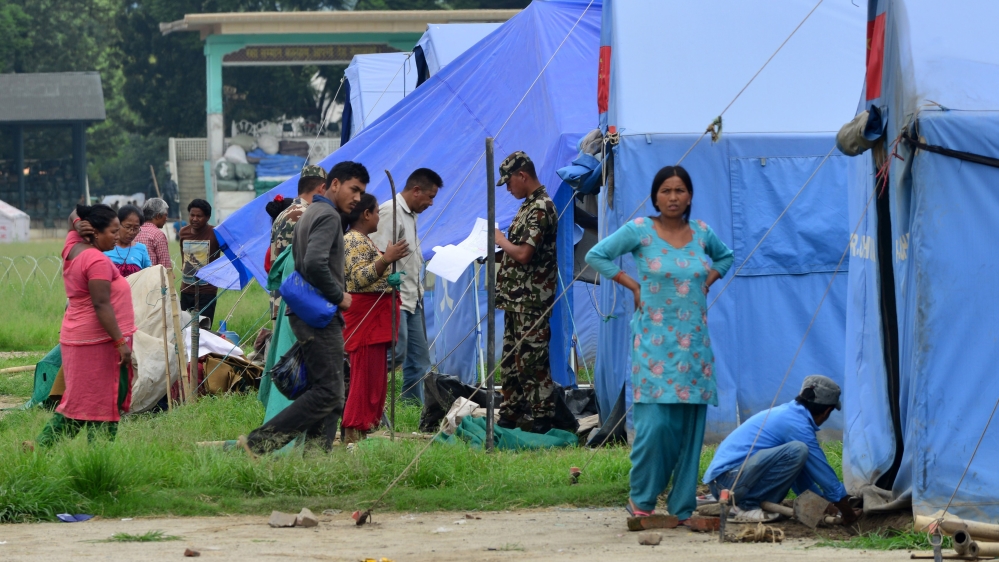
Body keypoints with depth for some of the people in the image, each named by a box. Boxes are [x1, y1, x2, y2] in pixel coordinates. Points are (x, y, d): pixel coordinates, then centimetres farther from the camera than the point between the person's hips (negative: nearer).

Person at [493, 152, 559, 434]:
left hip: (532, 301, -11)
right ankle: (511, 415, 22)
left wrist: (501, 240, -8)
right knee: (511, 360, 15)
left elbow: (523, 253, -23)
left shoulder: (540, 208, -17)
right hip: (517, 299, 11)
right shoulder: (529, 205, 16)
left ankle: (541, 419, -6)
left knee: (532, 360, -9)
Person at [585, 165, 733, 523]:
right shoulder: (640, 231, -2)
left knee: (691, 425, 2)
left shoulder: (701, 233, 10)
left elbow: (725, 257, 30)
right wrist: (634, 285, -2)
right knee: (655, 423, -13)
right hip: (654, 342, -4)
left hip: (694, 342, 4)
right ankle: (641, 500, 3)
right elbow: (596, 255, 0)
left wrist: (707, 281, 13)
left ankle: (683, 507, 8)